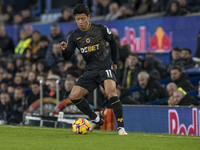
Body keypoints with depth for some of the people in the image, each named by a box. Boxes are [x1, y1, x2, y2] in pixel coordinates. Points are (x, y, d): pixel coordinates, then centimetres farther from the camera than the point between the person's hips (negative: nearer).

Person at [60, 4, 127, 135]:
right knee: (74, 96, -7)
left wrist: (115, 62, 12)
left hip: (106, 67, -5)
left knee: (111, 93, -28)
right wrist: (64, 50, -19)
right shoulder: (75, 36, 4)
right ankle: (96, 120, 9)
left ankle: (121, 127, -20)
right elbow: (68, 57, 3)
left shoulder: (100, 29, -3)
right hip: (90, 70, 5)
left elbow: (113, 42, 12)